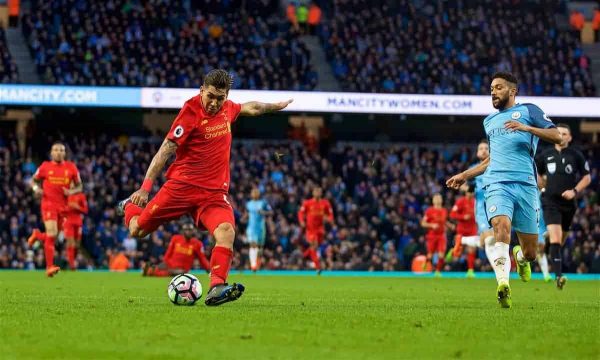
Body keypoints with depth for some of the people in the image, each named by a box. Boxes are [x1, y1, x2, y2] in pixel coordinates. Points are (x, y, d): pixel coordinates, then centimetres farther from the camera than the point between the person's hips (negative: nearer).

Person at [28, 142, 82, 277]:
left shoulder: (71, 167, 4)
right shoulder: (45, 166, 1)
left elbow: (79, 186, 11)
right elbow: (33, 180, 13)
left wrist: (71, 191, -10)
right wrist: (36, 188, -9)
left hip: (63, 206, 3)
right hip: (48, 204, -3)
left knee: (52, 236, 10)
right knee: (52, 234, -17)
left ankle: (37, 235, 45)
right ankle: (49, 267, -14)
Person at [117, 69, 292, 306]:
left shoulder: (227, 109, 6)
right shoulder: (191, 112, -13)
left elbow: (251, 108, 32)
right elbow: (166, 150, -13)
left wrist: (276, 106, 45)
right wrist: (145, 187, -17)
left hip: (214, 192, 4)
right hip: (181, 186, -4)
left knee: (226, 231, -24)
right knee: (138, 230, 1)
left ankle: (216, 289, -30)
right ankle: (130, 206, 37)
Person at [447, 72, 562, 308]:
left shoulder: (528, 111, 11)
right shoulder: (489, 122, 26)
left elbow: (557, 137, -1)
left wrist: (527, 128, -14)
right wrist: (465, 175, 31)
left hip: (526, 185, -2)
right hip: (497, 184, 2)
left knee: (530, 252, 1)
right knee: (502, 225, -31)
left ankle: (520, 257, 39)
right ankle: (503, 285, -42)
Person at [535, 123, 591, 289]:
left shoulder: (576, 155, 2)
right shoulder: (545, 155, 5)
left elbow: (587, 177, 6)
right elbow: (537, 174, 23)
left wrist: (574, 191, -7)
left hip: (568, 203, 2)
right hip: (551, 202, -2)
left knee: (561, 240, 15)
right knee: (555, 239, -18)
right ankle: (558, 276, -26)